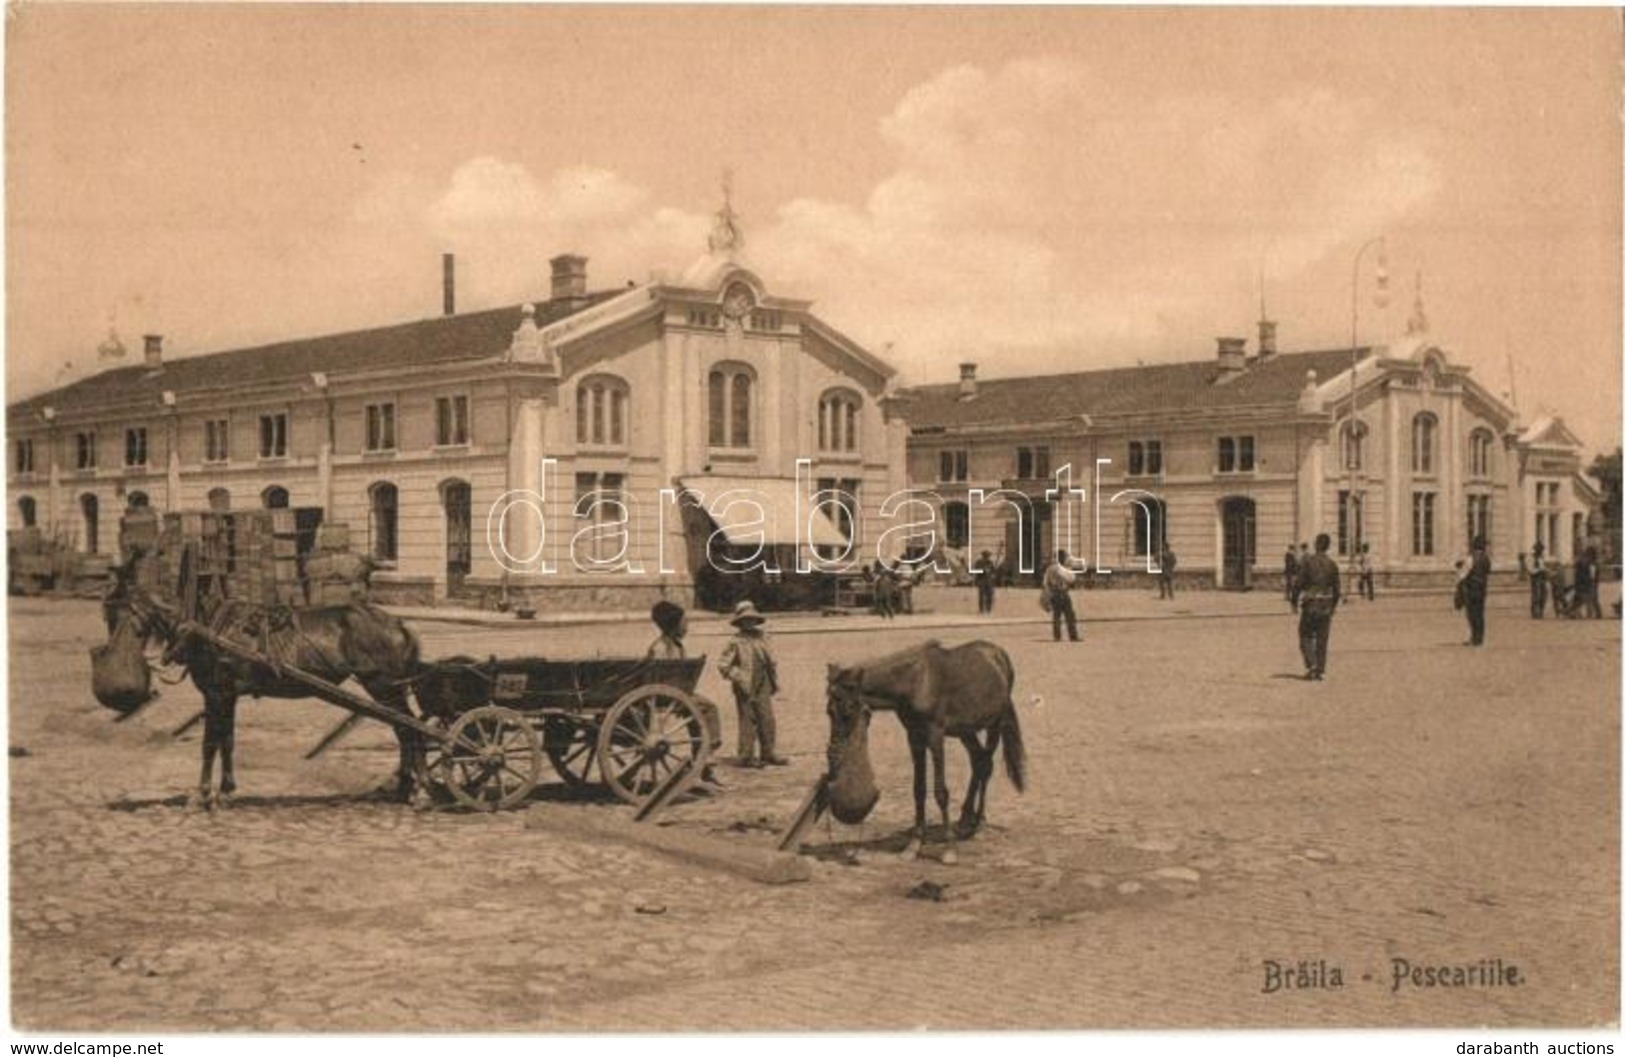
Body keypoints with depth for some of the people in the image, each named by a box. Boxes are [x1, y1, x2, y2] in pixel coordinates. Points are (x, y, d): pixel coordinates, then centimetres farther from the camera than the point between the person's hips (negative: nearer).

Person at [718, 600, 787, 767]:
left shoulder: (762, 639, 10)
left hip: (763, 689, 6)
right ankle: (746, 756, 6)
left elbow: (771, 662, 19)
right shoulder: (736, 643, -7)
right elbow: (723, 665, -9)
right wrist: (738, 678, -15)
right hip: (746, 691, -6)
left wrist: (774, 681, 15)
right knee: (748, 722, -1)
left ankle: (768, 752, 20)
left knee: (767, 721, 9)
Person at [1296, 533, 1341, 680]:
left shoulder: (1306, 562, -7)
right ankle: (1320, 671, 6)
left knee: (1306, 637, 7)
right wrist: (1333, 606, 16)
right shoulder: (1332, 564, 2)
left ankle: (1311, 665, -11)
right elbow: (1337, 589, 4)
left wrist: (1295, 602, 2)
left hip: (1309, 605, -3)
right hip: (1326, 606, 3)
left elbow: (1300, 584, -8)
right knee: (1322, 640, 7)